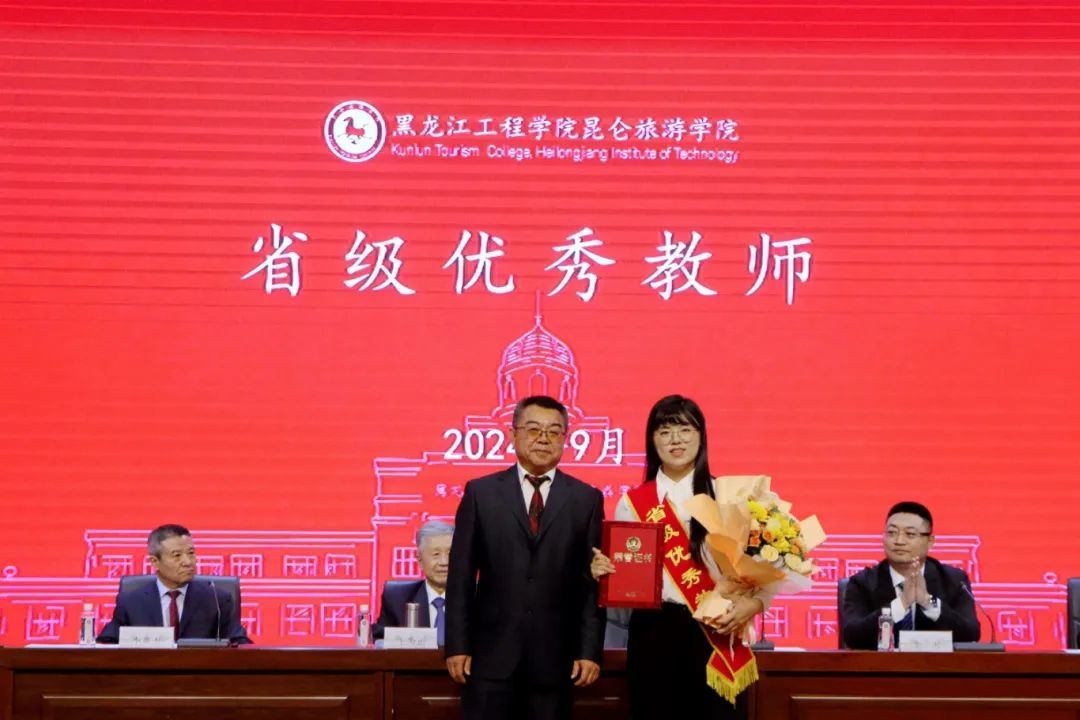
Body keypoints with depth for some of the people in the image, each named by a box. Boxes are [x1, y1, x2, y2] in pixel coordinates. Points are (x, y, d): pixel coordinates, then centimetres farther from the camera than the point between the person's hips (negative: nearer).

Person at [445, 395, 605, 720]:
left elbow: (593, 581, 3)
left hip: (555, 657, 0)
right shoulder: (480, 493, 5)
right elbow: (461, 575, 3)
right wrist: (457, 645, -2)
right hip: (492, 655, 0)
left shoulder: (586, 499, 6)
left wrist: (591, 651, -2)